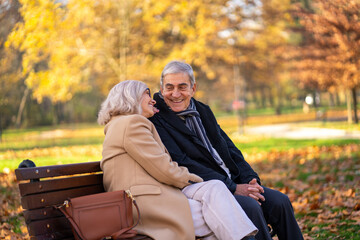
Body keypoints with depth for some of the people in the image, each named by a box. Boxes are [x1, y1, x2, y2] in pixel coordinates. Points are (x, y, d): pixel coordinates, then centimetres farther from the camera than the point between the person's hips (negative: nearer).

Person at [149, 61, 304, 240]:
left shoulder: (202, 111, 16)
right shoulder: (156, 121, -8)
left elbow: (229, 148, 18)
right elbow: (181, 165, -17)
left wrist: (250, 180, -1)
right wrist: (233, 189, -19)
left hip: (234, 183, 7)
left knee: (280, 202, -8)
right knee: (250, 207, -29)